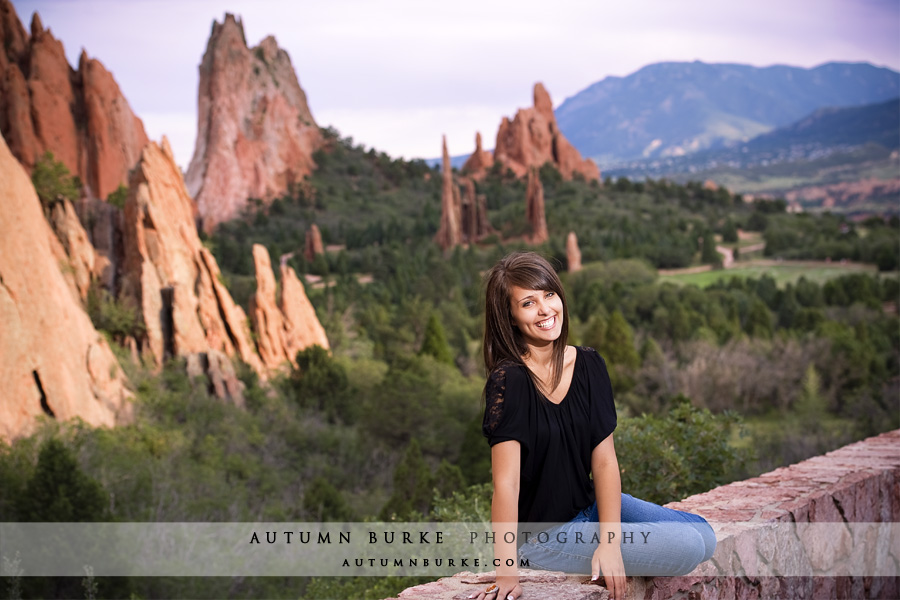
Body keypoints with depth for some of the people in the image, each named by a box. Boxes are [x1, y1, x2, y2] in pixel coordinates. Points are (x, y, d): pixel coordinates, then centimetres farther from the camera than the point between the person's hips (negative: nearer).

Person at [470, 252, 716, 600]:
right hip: (541, 532, -7)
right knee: (687, 548, -13)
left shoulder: (589, 366, -3)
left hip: (589, 505, 7)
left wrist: (610, 542, -17)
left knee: (705, 537, 9)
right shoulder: (507, 381, -22)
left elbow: (604, 459, -6)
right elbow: (506, 482, -26)